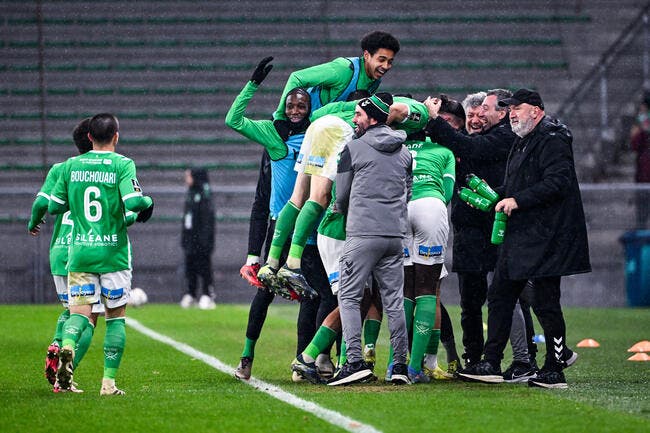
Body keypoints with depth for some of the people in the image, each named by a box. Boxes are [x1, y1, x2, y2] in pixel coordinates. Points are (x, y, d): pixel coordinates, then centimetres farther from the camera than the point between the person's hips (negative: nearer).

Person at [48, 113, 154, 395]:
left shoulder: (70, 166, 4)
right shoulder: (122, 164, -7)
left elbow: (53, 206, 8)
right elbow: (134, 202, -19)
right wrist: (148, 201, 2)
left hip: (79, 252, 2)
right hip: (113, 253, -2)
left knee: (79, 311, 2)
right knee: (116, 316, 9)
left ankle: (67, 346, -32)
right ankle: (109, 382, 6)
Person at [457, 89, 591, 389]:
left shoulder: (552, 140, -11)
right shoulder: (522, 142, 20)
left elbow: (556, 183, -22)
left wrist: (517, 200, -23)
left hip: (545, 238, -10)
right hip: (519, 236, 10)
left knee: (545, 302, -6)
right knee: (499, 296, 8)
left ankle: (554, 371, 2)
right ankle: (491, 363, 12)